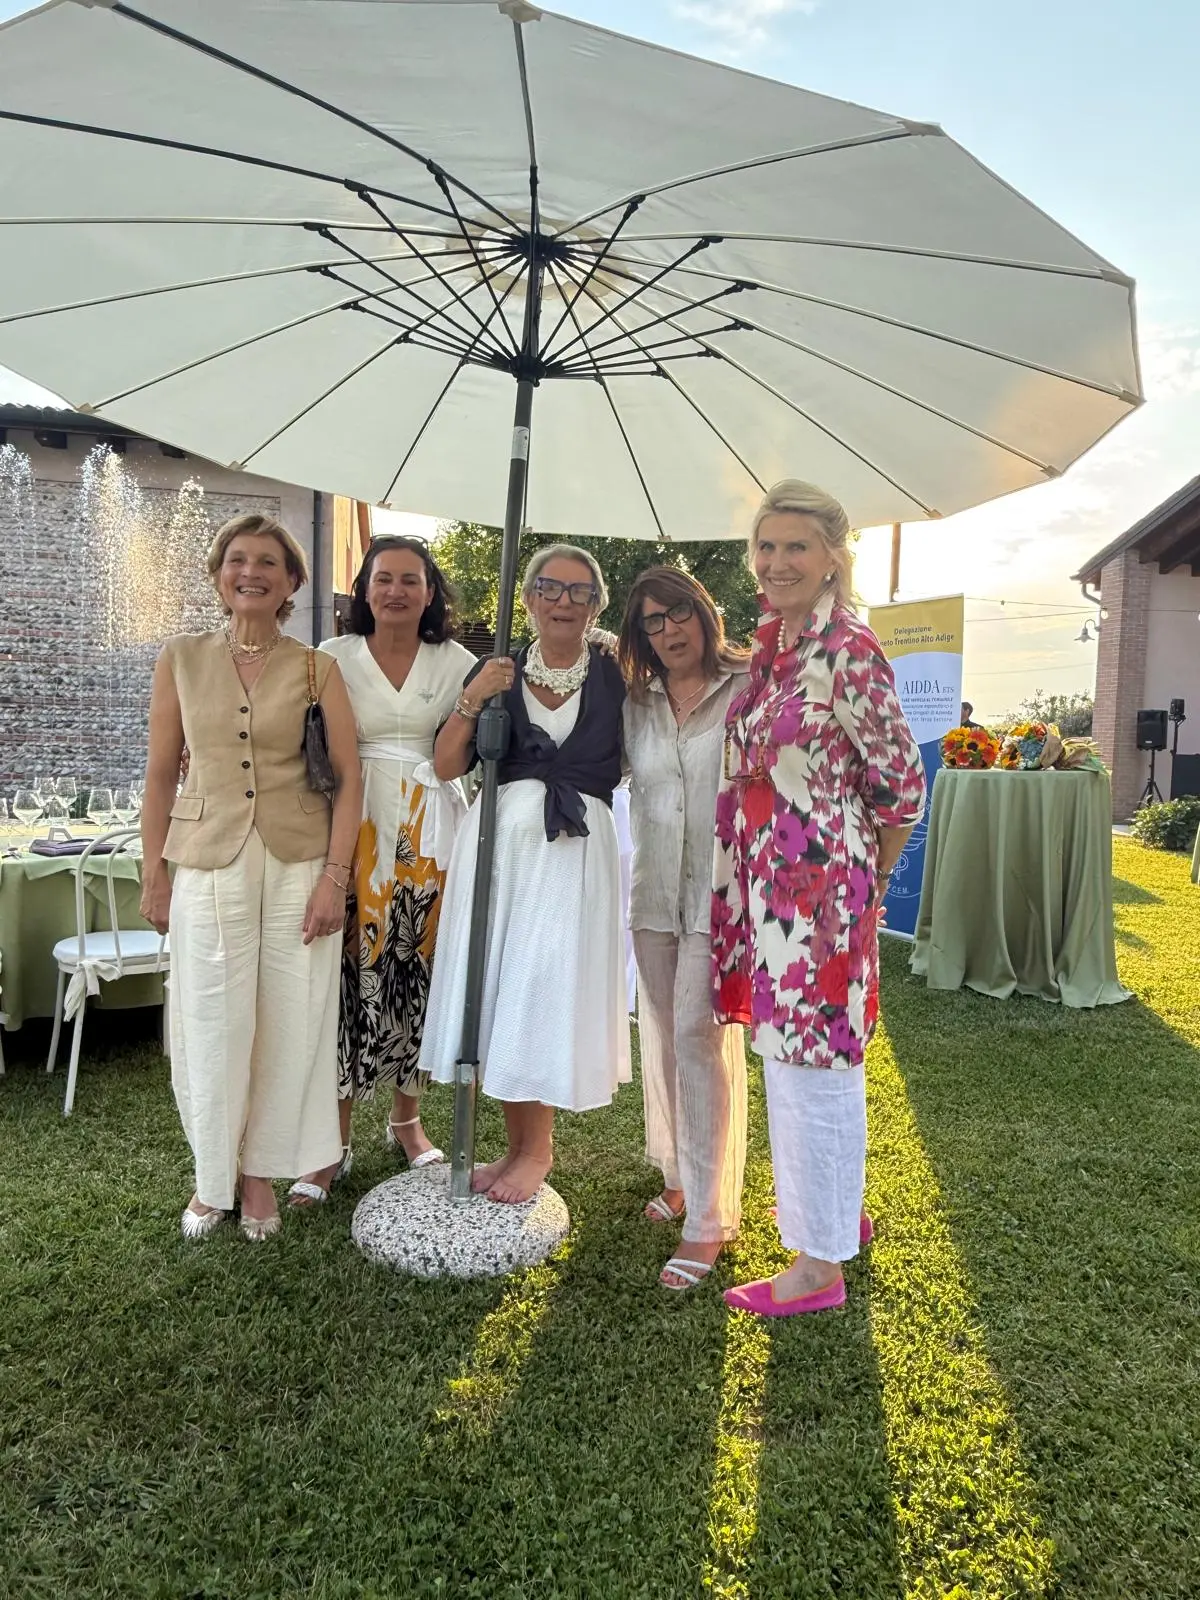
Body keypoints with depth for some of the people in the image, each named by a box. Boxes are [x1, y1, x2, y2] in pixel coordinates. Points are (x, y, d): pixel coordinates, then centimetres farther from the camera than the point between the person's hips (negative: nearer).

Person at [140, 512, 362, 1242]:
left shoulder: (316, 668, 0)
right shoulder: (181, 659, 4)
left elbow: (349, 777, -2)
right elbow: (161, 773, 6)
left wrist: (335, 876, -10)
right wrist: (153, 873, 3)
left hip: (298, 867, 0)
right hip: (207, 867, 1)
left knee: (291, 1025, 6)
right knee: (212, 1026, 6)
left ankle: (261, 1169, 27)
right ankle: (213, 1177, 27)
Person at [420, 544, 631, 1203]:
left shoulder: (615, 678, 4)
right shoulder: (497, 673, 8)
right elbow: (446, 767, 1)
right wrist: (472, 699, -10)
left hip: (575, 849, -2)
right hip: (497, 839, 3)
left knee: (549, 989, -1)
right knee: (499, 988, 6)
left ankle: (537, 1149, 18)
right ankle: (516, 1144, 23)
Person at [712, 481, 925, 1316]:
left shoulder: (849, 654, -15)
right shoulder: (771, 643, 9)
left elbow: (902, 785, -10)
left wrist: (864, 885, 0)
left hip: (818, 887, -8)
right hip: (767, 887, 8)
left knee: (813, 1069, 3)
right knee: (795, 1059, 19)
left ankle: (820, 1264, 21)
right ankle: (840, 1212, 40)